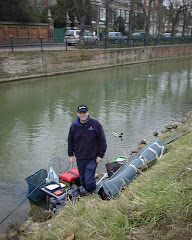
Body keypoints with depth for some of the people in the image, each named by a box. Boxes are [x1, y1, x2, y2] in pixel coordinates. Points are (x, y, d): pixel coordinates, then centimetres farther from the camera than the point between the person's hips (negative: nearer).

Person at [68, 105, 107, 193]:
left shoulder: (95, 124, -6)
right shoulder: (74, 126, 4)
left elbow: (102, 141, -2)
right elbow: (70, 142, 14)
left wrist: (100, 155, -4)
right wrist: (71, 155, 9)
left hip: (92, 159, -4)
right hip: (80, 159, 4)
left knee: (89, 181, -8)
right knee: (82, 179, 14)